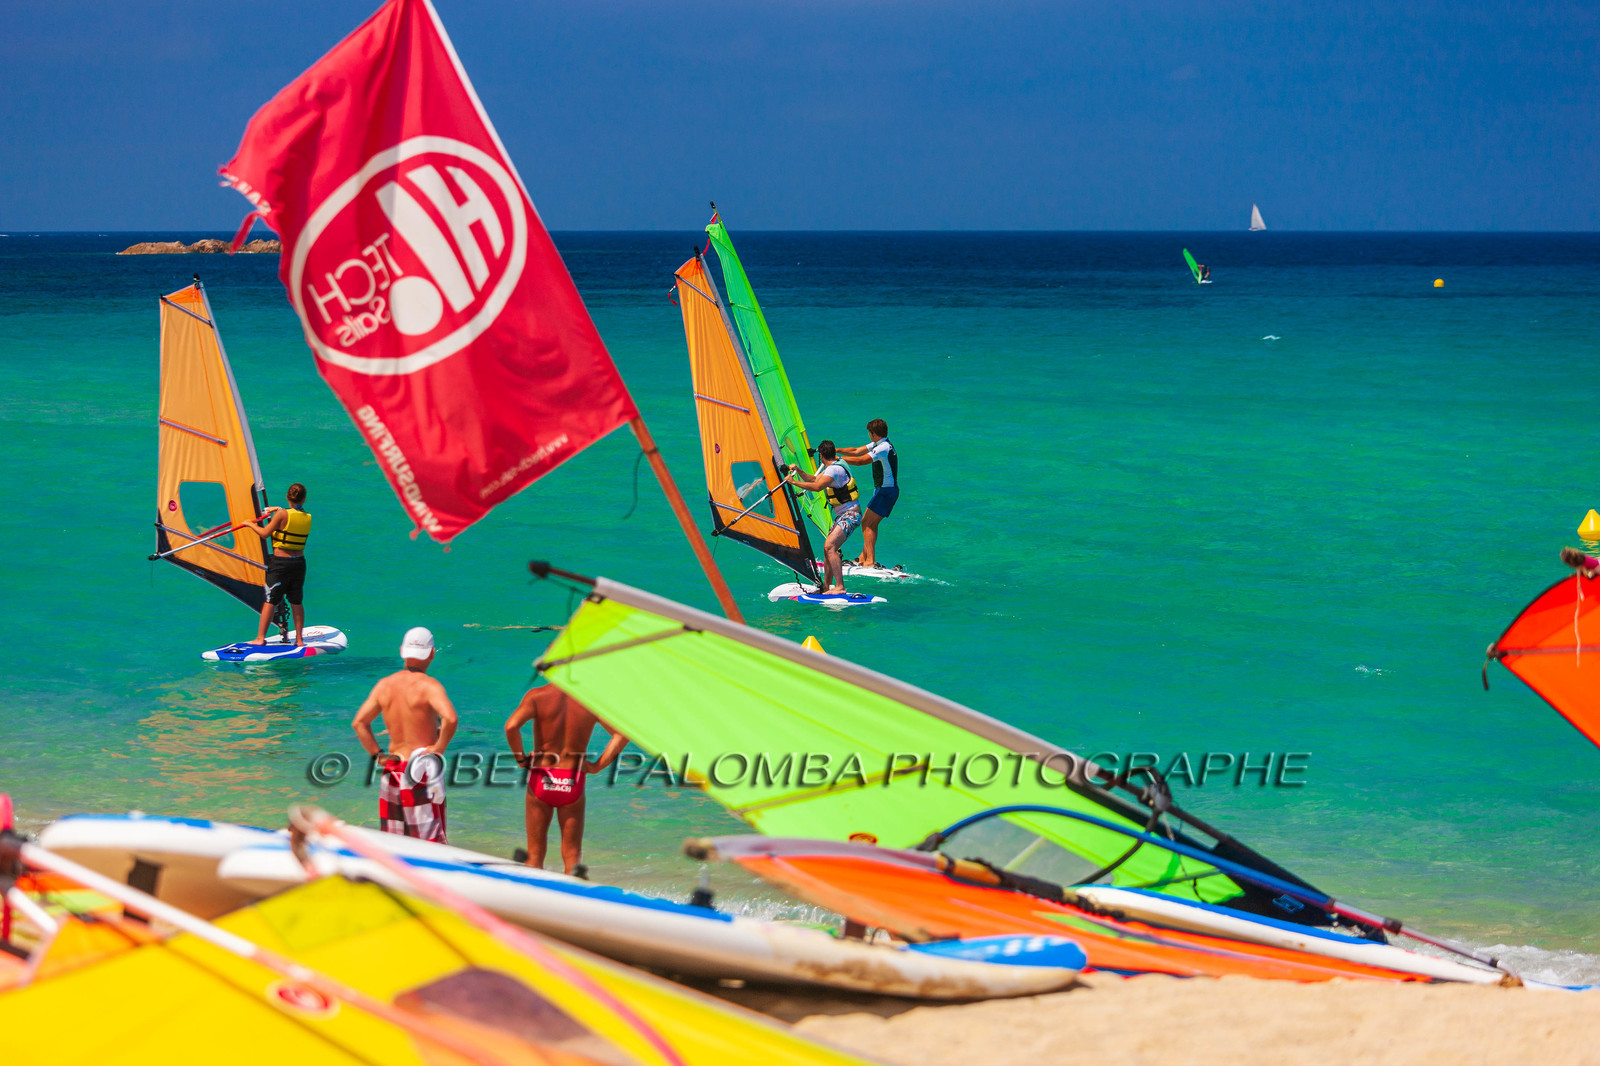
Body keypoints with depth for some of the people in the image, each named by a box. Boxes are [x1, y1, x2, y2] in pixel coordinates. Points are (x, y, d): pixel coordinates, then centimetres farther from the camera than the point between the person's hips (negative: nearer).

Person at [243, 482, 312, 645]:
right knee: (296, 602, 11)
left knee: (271, 600, 1)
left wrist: (251, 525, 7)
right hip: (299, 562, 4)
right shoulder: (307, 518, 2)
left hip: (280, 562, -4)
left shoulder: (282, 514, -12)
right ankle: (299, 639, 12)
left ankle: (260, 638, 2)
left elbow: (265, 534, -8)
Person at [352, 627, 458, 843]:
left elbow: (359, 722, 6)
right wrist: (439, 748, -15)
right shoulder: (429, 686, -13)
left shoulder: (384, 685, 5)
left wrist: (377, 755, 6)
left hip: (393, 769, 6)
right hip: (422, 769, -6)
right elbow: (450, 718, -30)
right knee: (429, 838, -2)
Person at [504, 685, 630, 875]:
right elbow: (622, 734, -7)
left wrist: (520, 759, -7)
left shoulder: (537, 695, -7)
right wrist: (597, 766, -1)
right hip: (573, 782, 1)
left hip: (541, 779, -1)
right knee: (572, 853, 9)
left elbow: (511, 726, -22)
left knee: (535, 853, 11)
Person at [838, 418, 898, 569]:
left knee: (866, 523, -10)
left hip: (886, 491, -10)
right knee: (872, 523, 13)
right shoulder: (879, 445, 12)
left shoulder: (883, 448, -20)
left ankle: (870, 561, -14)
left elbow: (860, 461, -26)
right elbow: (856, 451, 13)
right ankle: (864, 557, 16)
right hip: (885, 490, 10)